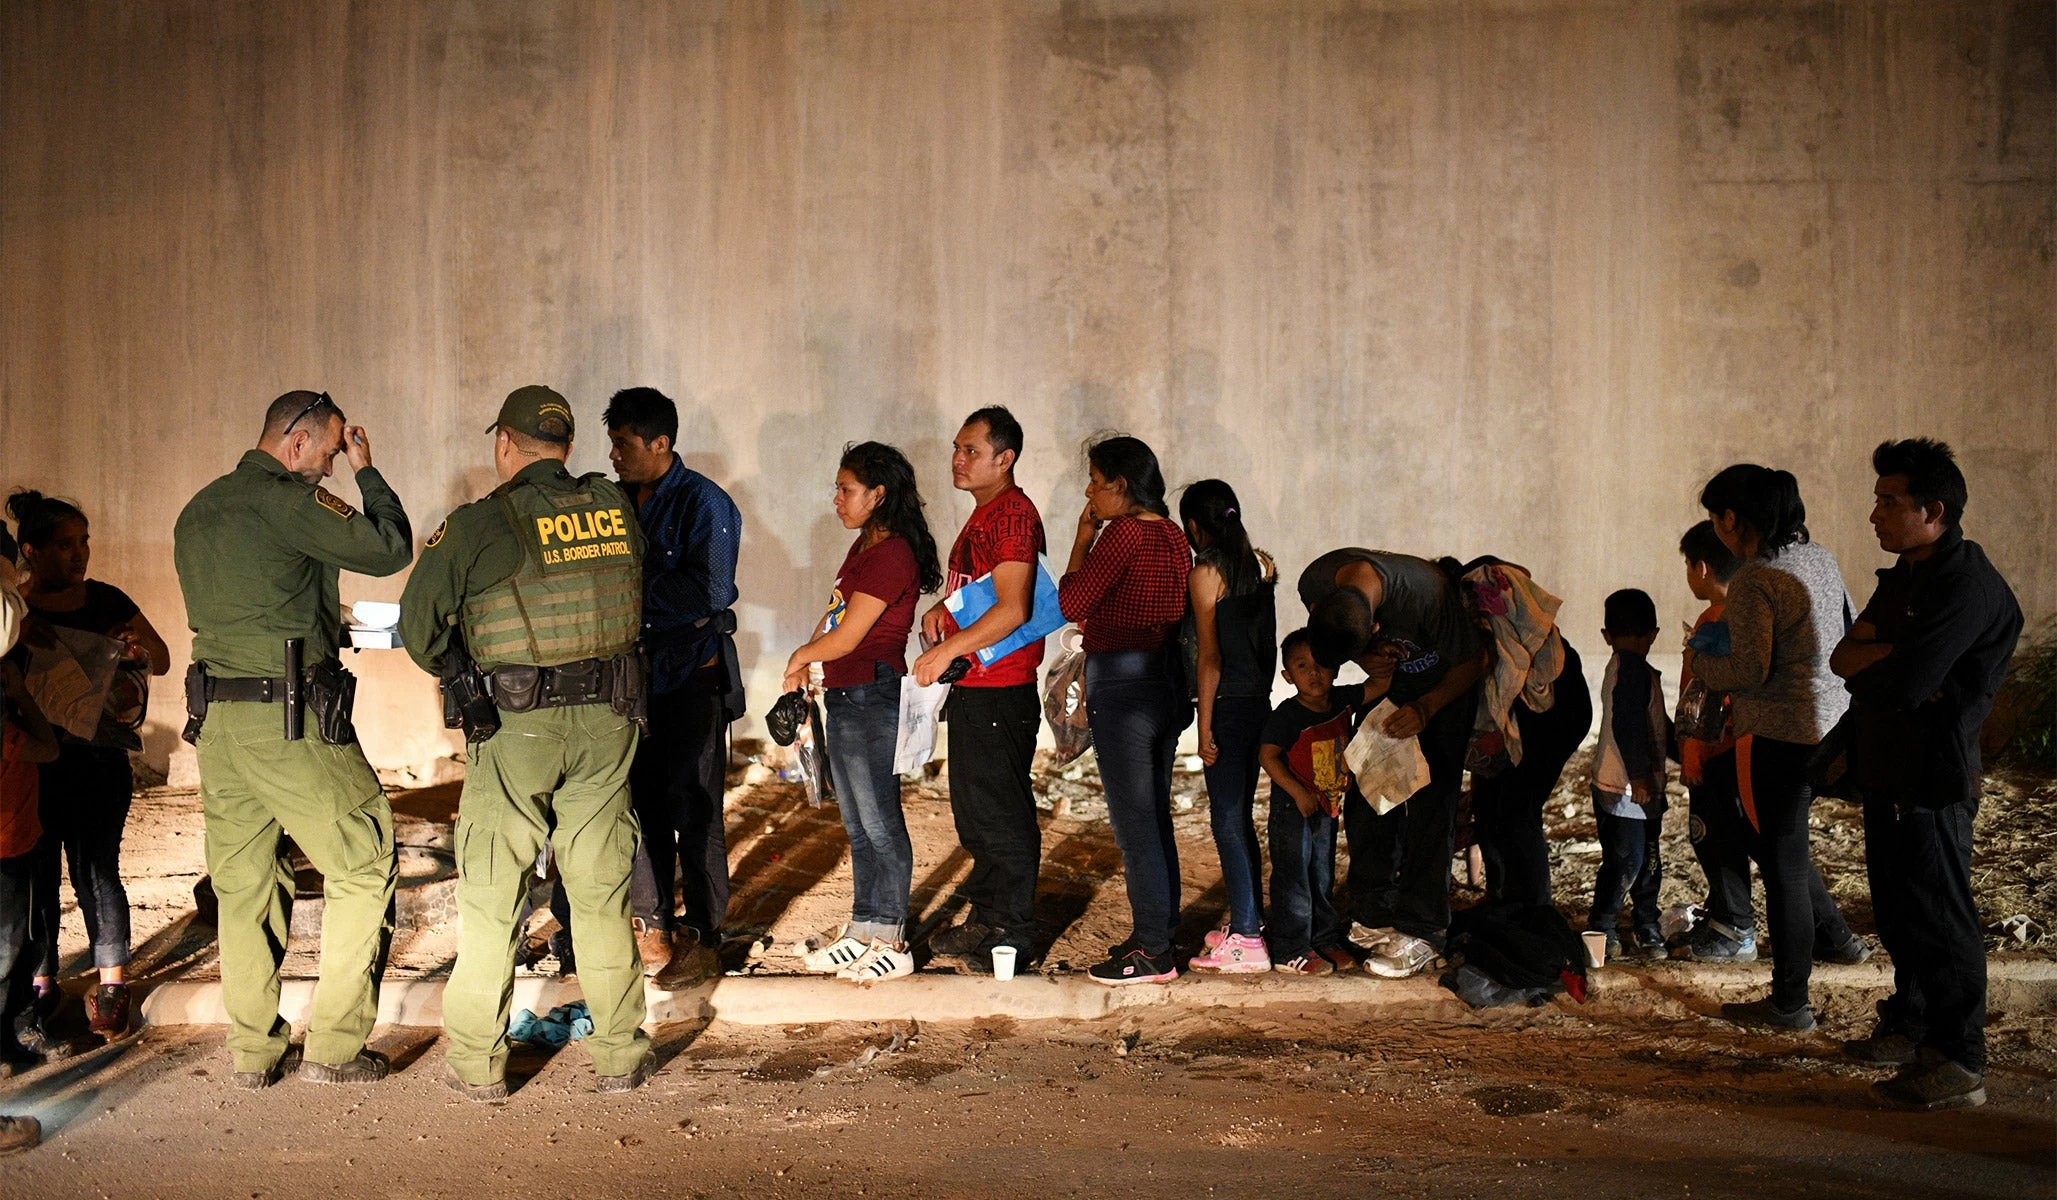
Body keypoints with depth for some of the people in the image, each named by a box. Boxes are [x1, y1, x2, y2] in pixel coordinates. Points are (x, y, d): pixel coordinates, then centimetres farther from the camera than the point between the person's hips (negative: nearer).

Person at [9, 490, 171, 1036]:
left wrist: (139, 652, -11)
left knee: (95, 868, -1)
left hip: (99, 759, 0)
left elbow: (163, 659, 11)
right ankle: (40, 980, 18)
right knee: (37, 869, 6)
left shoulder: (106, 601, 4)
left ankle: (112, 981, 7)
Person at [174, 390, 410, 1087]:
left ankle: (252, 1052, 18)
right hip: (289, 716, -8)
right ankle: (334, 1046, 3)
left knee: (242, 882, 13)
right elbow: (390, 550, -11)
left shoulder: (197, 511, 16)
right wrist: (367, 472, 2)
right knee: (364, 866, 2)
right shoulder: (285, 499, -11)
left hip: (214, 711, 9)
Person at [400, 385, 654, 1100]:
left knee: (491, 894, 8)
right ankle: (620, 1054, 19)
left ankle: (476, 1064, 15)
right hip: (606, 720, 4)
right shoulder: (615, 509, 2)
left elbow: (419, 623, -7)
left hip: (517, 726, -3)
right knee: (601, 890, 12)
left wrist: (459, 674, 11)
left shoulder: (482, 523, -10)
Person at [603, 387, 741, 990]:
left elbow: (709, 591, -22)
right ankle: (652, 924, 23)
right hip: (637, 669, 6)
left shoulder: (705, 504, -12)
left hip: (692, 674, -6)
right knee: (644, 801, 11)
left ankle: (702, 935, 10)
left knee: (694, 808, 0)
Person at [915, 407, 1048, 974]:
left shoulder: (1013, 513, -16)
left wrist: (948, 649, -24)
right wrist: (941, 608, 10)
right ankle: (985, 918, 29)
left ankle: (1012, 934, 7)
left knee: (1002, 814, -2)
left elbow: (1012, 608, -25)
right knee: (973, 810, 18)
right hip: (972, 688, 11)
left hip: (1000, 690, -11)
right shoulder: (984, 513, 17)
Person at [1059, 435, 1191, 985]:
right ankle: (1161, 936, 24)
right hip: (1166, 684, 9)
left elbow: (1070, 603, -15)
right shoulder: (1174, 536, 9)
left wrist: (1083, 538, -5)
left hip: (1122, 687, -9)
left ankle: (1150, 951, 2)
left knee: (1133, 821, -3)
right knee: (1155, 817, 15)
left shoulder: (1123, 532, -15)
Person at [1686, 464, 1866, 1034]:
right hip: (1831, 724, 9)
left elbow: (1749, 671, -21)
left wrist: (1697, 661, -4)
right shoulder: (1819, 559, 7)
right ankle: (1835, 938, 36)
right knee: (1773, 839, 27)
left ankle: (1789, 1004, 12)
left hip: (1779, 736, -9)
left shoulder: (1753, 580, -20)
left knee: (1781, 861, 2)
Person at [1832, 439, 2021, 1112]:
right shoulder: (1904, 576, 14)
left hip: (1934, 781, -9)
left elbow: (1904, 688, -25)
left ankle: (1959, 1065, 5)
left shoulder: (1968, 587, -18)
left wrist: (1863, 664, -6)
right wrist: (1889, 656, -13)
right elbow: (1842, 657, 6)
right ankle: (1910, 1026, 33)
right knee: (1898, 912, 18)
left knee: (1939, 919, -3)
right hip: (1888, 776, 9)